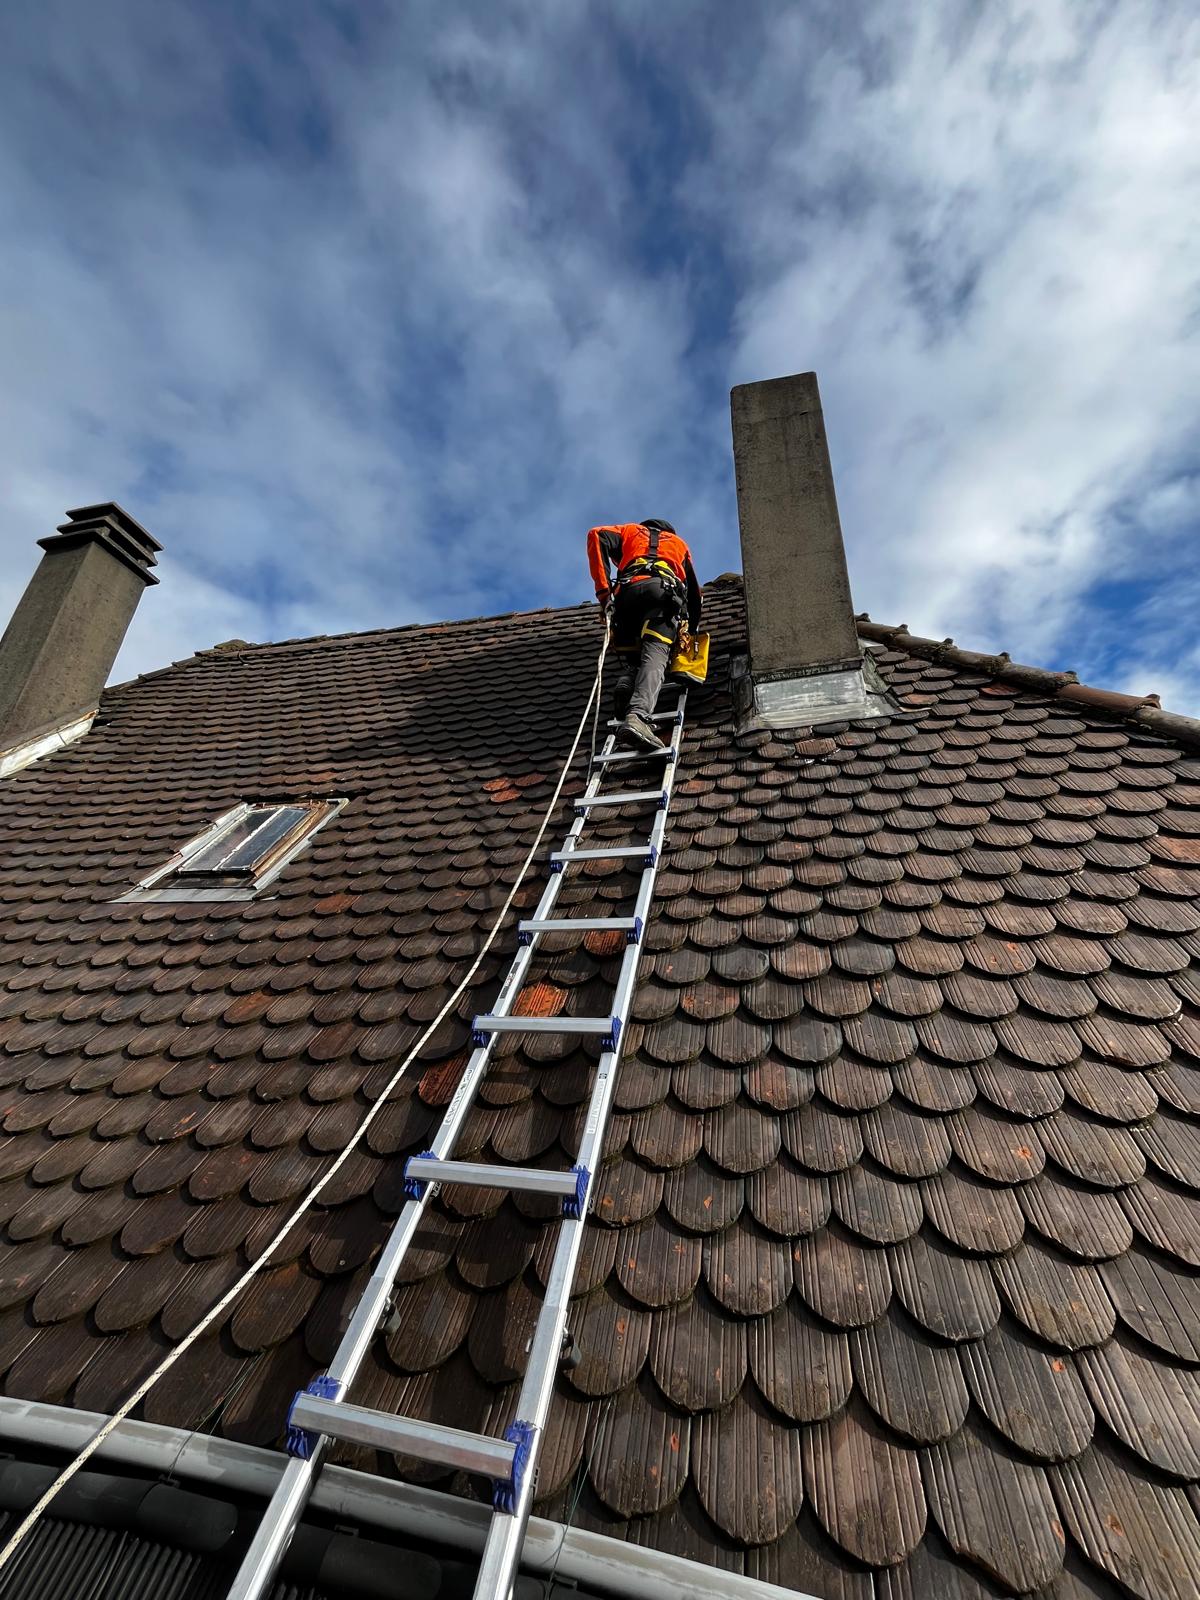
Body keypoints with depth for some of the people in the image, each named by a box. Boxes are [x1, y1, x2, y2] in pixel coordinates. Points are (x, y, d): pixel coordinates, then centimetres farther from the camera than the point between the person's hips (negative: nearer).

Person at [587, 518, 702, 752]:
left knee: (631, 663, 5)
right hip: (663, 592, -1)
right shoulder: (678, 543, 41)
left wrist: (604, 591, 7)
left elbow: (597, 536, 14)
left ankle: (624, 712, -29)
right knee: (654, 657, -23)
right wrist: (693, 628, 55)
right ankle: (638, 717, -50)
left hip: (627, 593, 1)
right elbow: (694, 591, 42)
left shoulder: (630, 530, 37)